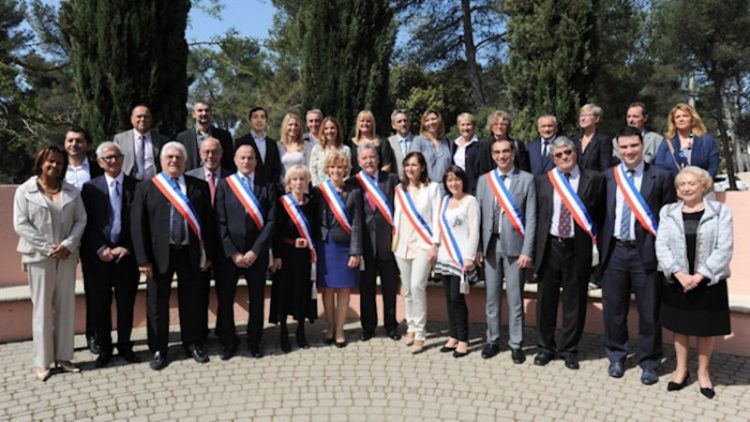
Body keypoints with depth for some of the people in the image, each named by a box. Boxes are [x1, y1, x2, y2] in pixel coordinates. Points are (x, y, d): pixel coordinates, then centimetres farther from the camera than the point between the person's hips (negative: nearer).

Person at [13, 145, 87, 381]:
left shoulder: (71, 192, 7)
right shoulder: (25, 191, 0)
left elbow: (81, 220, 4)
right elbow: (20, 224, -6)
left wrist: (67, 244, -11)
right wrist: (47, 248, -13)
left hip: (67, 256, 3)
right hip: (39, 257, -3)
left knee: (66, 307, 6)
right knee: (42, 309, 2)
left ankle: (63, 357, 16)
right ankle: (42, 362, 12)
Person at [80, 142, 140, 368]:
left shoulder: (136, 185, 2)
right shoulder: (90, 187, 4)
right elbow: (87, 223, 0)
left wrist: (127, 248, -8)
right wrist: (100, 249, -10)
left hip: (126, 253, 0)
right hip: (98, 255, 1)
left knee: (126, 302, 6)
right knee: (99, 303, 6)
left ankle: (125, 345, 20)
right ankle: (104, 347, 19)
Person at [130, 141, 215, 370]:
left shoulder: (199, 186, 5)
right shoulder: (146, 188, 1)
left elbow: (208, 221, 4)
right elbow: (137, 225, -3)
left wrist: (208, 254, 0)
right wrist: (143, 259, -9)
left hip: (192, 253, 1)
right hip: (160, 255, -1)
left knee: (193, 302, 11)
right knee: (157, 304, 9)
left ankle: (193, 344, 28)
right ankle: (158, 350, 23)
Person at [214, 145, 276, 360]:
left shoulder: (267, 187, 3)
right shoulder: (224, 184, 2)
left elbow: (271, 221, -3)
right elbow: (220, 222, -3)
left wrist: (255, 251, -11)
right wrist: (233, 253, -9)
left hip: (257, 254, 0)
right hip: (228, 253, 0)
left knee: (256, 299, 9)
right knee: (225, 299, 6)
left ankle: (254, 341, 25)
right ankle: (228, 341, 23)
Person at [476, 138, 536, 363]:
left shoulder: (526, 179, -1)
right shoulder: (484, 180, 8)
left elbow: (531, 218, -4)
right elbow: (479, 215, 8)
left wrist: (527, 251, -10)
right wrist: (477, 247, 2)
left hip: (514, 245, -3)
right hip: (490, 245, 3)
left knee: (515, 298, 3)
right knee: (491, 297, 11)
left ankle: (516, 344, 15)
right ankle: (492, 340, 23)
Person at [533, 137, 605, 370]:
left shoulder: (594, 179, 0)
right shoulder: (542, 181, 5)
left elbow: (601, 215, 2)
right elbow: (536, 215, 6)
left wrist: (596, 245, -3)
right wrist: (534, 247, 2)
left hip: (579, 248, -1)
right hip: (549, 246, 2)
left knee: (574, 301, 7)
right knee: (546, 299, 10)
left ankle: (569, 349, 23)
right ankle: (546, 347, 26)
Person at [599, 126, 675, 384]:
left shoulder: (660, 177, -2)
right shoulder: (607, 176, 5)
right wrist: (602, 247, 3)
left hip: (646, 252, -2)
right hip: (614, 251, 2)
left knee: (649, 312, 6)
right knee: (614, 309, 12)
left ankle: (649, 363, 23)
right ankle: (616, 357, 30)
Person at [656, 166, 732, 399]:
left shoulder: (720, 211, -3)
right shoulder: (668, 212, 3)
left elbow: (724, 248, -10)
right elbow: (662, 246, -4)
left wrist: (699, 276, -18)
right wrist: (679, 274, -17)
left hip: (708, 282, -1)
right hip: (677, 281, 2)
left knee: (706, 328, 10)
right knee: (680, 326, 12)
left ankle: (703, 372, 28)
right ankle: (681, 369, 27)